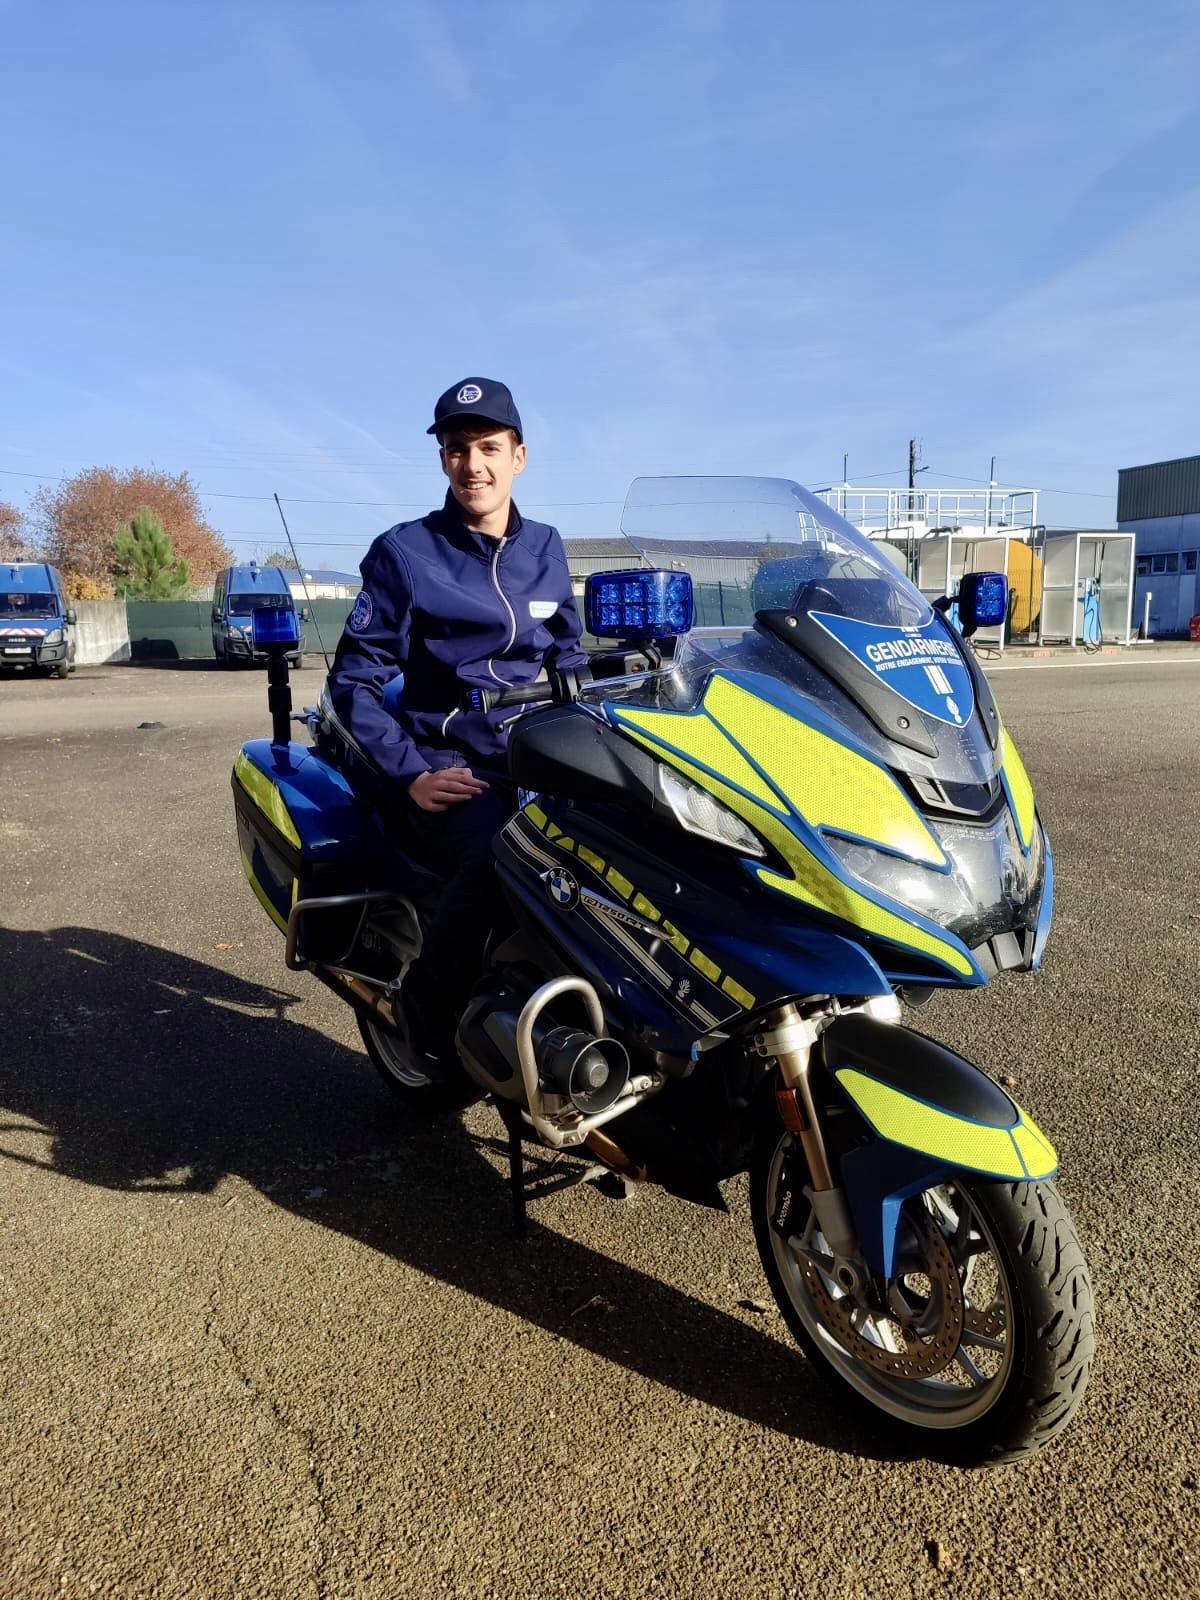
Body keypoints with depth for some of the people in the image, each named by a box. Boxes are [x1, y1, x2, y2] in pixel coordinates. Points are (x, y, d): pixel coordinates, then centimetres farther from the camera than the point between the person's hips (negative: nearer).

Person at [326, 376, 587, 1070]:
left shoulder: (544, 549, 14)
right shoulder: (403, 552, 1)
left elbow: (570, 661, 21)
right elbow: (353, 680, 0)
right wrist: (410, 773, -13)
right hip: (446, 770, -4)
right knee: (501, 853, -36)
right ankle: (430, 1004, -9)